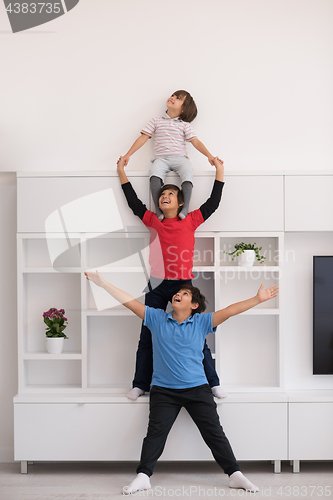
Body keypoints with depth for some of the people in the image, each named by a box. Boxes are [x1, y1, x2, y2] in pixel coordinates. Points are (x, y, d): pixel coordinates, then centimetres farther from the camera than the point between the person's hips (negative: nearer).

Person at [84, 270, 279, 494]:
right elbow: (129, 301, -1)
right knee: (155, 433, -3)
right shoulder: (157, 318, 2)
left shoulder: (202, 322, 0)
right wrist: (102, 282, -6)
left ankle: (235, 475, 11)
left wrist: (257, 299, -17)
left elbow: (229, 311, -8)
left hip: (197, 389, 0)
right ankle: (143, 476, 6)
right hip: (164, 390, 0)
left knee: (214, 433, 2)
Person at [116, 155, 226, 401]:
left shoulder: (190, 221, 5)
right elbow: (133, 201, 14)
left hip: (183, 285, -2)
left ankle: (213, 383, 13)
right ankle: (141, 385, 19)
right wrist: (122, 172, 17)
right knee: (148, 338, 8)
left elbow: (213, 202, 6)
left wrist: (220, 171, 8)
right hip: (156, 287, 2)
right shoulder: (154, 222, 9)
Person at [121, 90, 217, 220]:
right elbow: (143, 137, 14)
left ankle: (185, 208, -34)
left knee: (187, 174, -33)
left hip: (179, 158, 0)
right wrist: (128, 154, 7)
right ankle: (158, 209, -33)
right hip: (161, 158, 0)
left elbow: (195, 141, 9)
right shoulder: (156, 121, 17)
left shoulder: (184, 125, 16)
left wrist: (209, 155, -5)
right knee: (155, 175, -34)